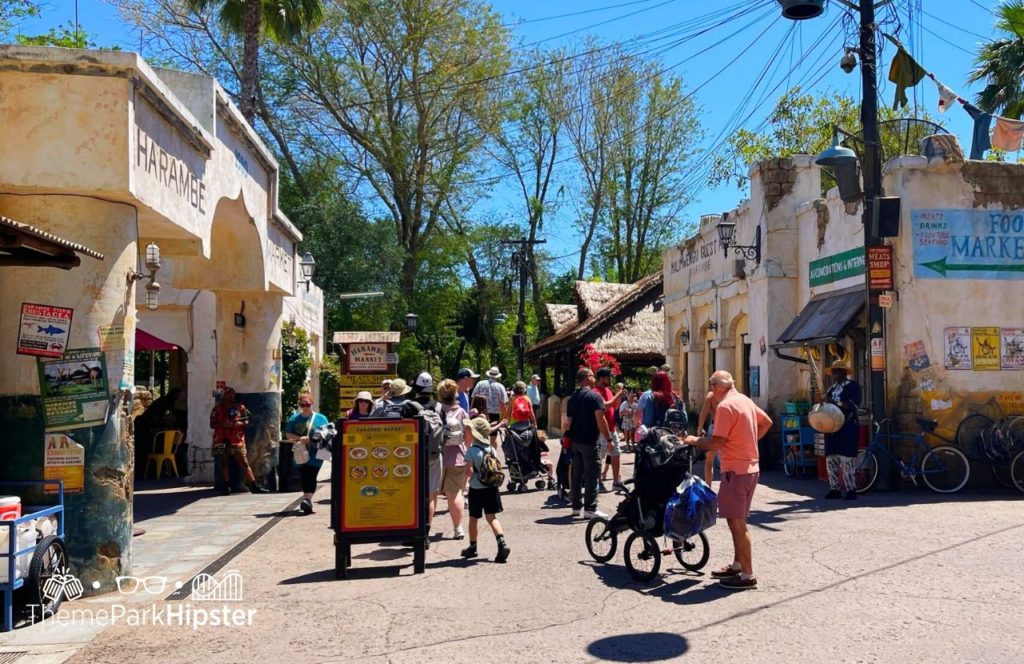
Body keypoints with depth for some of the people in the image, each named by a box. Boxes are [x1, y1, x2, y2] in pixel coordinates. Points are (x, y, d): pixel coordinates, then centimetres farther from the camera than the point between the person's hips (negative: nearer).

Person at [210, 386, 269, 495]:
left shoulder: (240, 407, 9)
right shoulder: (217, 409, 11)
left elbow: (247, 422, 6)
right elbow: (212, 425, 7)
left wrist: (238, 423, -13)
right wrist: (223, 424, -10)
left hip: (237, 439, -1)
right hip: (221, 440, 1)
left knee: (244, 463, -5)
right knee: (224, 463, 3)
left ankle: (254, 486, -10)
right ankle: (226, 486, 7)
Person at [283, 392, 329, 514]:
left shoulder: (320, 418, 3)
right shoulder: (294, 419, 11)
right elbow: (288, 434, 6)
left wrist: (309, 439, -14)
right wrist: (299, 438, -11)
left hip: (314, 454, -3)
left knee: (311, 476, -12)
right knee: (303, 477, 9)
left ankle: (308, 499, -17)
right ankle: (307, 500, 20)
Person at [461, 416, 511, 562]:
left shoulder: (471, 451, -15)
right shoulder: (491, 449, 2)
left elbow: (470, 470, -21)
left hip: (476, 489, -4)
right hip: (491, 487, 4)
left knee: (474, 518, 11)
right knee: (491, 517, 6)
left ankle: (473, 547, 23)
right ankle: (502, 542, -12)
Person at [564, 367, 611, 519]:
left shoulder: (572, 398, 11)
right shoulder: (594, 396, -11)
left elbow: (568, 421, 13)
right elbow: (600, 419, -17)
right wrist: (608, 438, -13)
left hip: (575, 441, 7)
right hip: (590, 441, -7)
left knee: (577, 474, 13)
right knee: (592, 475, -4)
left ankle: (576, 506, 19)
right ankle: (590, 509, -5)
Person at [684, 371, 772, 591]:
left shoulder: (725, 406, -18)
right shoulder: (745, 400, 10)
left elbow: (716, 442, -21)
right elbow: (767, 422, 22)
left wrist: (694, 440, -6)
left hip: (736, 470, -10)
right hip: (750, 467, 10)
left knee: (737, 523, -3)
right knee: (737, 520, 19)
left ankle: (747, 575, 2)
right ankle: (737, 566, 29)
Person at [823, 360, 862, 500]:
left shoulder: (853, 386, 0)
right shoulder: (832, 389, 19)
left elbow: (854, 405, -14)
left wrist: (835, 402, -21)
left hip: (847, 427, -7)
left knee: (846, 459, -11)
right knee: (830, 459, 4)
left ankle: (851, 490, -5)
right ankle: (834, 489, 10)